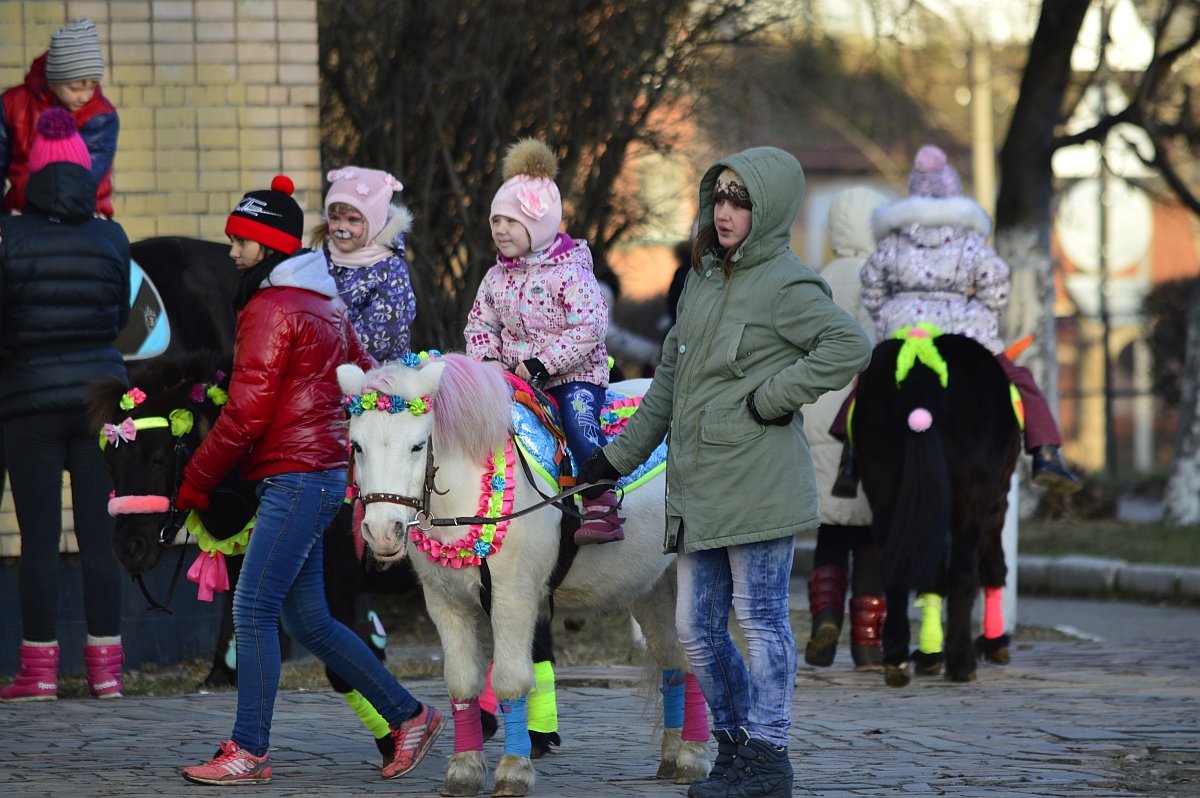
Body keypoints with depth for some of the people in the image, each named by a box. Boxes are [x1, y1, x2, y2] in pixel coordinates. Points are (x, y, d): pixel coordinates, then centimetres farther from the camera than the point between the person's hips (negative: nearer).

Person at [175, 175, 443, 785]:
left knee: (253, 609, -11)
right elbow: (366, 380, 24)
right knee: (308, 620, 13)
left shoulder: (270, 310, -12)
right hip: (322, 473, 10)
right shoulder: (323, 304, 17)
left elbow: (246, 412, -15)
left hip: (296, 477, -10)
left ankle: (248, 751, -11)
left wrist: (196, 480, -8)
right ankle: (408, 716, 17)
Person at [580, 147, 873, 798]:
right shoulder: (704, 278, 17)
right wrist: (620, 456, 24)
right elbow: (670, 376, 24)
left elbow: (850, 347, -20)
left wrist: (771, 397, -17)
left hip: (756, 482, -8)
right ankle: (735, 745, 21)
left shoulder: (786, 284, -7)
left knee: (761, 619, -2)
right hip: (698, 486, 8)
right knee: (697, 628, 9)